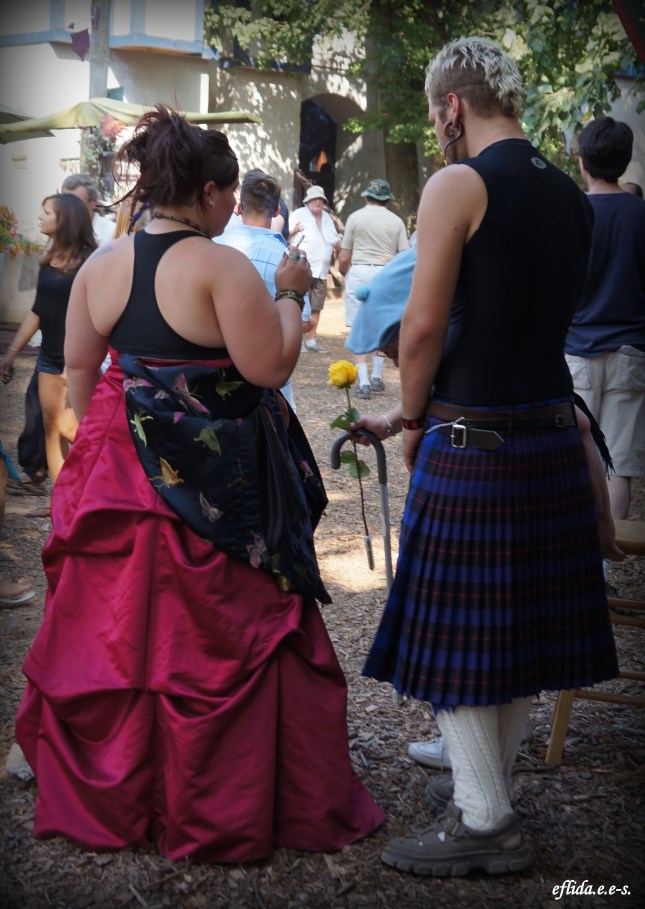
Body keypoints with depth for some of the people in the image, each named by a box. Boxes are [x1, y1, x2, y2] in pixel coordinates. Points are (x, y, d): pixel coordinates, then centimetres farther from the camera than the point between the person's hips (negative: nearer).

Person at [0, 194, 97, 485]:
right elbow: (38, 310, 15)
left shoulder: (88, 260, -13)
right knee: (51, 427, 5)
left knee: (67, 427, -10)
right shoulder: (49, 259, 9)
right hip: (49, 355, 7)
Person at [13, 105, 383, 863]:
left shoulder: (101, 267, 5)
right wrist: (289, 295, -1)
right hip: (216, 486, -6)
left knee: (115, 631, 15)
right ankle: (224, 811, 15)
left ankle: (100, 799, 30)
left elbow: (77, 373, 10)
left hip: (122, 481, 6)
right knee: (220, 641, 4)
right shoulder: (222, 268, -14)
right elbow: (270, 366, -16)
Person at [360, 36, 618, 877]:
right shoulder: (572, 195, 12)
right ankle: (488, 783, 30)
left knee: (456, 628, 2)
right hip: (554, 430, 8)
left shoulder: (458, 185, -11)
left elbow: (425, 324, -16)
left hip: (472, 437, -8)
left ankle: (484, 823, 10)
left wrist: (413, 419, -1)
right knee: (522, 619, 15)